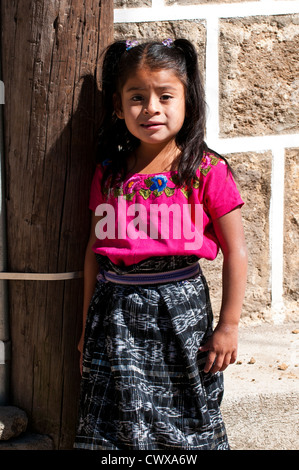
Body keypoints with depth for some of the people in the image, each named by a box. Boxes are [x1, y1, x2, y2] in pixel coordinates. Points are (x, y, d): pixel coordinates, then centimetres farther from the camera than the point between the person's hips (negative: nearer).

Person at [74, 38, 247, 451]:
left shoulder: (207, 171, -6)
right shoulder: (109, 173, 4)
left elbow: (236, 252, -4)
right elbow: (95, 249, 11)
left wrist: (228, 326, -5)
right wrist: (88, 324, 14)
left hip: (180, 308, -3)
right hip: (116, 312, 3)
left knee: (188, 417, 7)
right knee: (115, 422, 5)